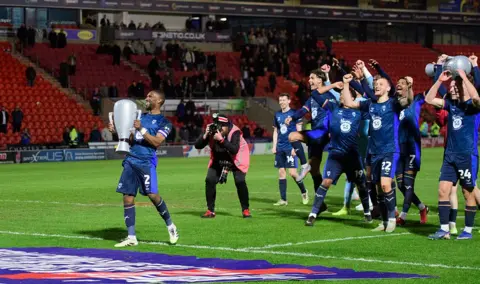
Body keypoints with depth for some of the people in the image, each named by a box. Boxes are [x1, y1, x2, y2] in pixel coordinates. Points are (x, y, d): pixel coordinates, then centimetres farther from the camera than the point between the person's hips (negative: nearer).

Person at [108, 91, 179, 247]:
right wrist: (117, 130, 9)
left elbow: (157, 142, -12)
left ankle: (170, 226, 6)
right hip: (131, 160, 6)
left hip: (146, 161, -6)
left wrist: (142, 129, -18)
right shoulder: (141, 117, 21)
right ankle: (131, 237, 6)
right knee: (128, 198, 1)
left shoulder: (164, 122, 1)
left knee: (152, 195, -16)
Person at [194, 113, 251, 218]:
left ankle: (246, 210, -2)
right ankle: (210, 211, 5)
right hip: (219, 159, 4)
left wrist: (221, 139, -47)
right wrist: (205, 135, -36)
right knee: (210, 180, -8)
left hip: (237, 159, -4)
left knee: (240, 181, -19)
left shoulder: (234, 132, -31)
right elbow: (197, 146, -19)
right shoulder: (212, 131, -20)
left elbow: (234, 150, -42)